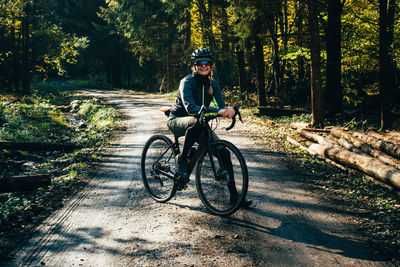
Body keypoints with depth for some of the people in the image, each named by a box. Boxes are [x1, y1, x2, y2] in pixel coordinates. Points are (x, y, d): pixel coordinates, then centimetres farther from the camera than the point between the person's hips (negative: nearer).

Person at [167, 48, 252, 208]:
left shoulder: (213, 84, 0)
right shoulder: (187, 82, -18)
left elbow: (221, 103, -11)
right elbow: (190, 107, -34)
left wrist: (228, 109, -37)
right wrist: (216, 110, -46)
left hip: (199, 123, 5)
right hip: (178, 120, -5)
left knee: (223, 152, -11)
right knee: (196, 122, -42)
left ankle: (234, 195, -2)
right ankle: (182, 158, -19)